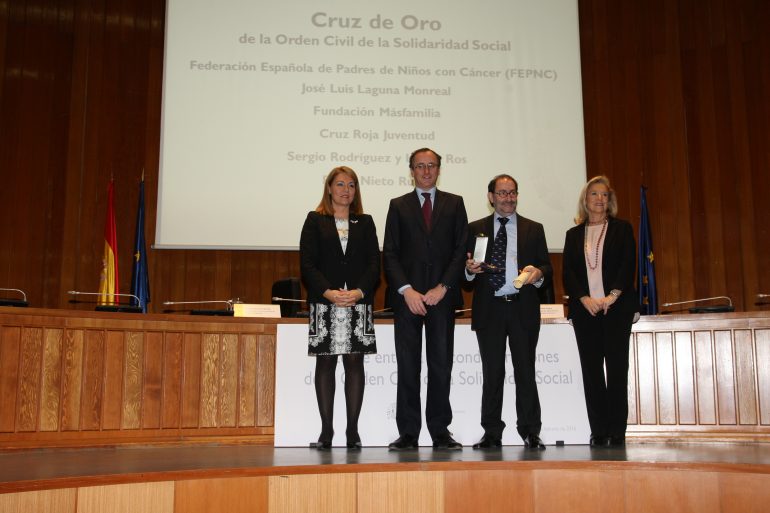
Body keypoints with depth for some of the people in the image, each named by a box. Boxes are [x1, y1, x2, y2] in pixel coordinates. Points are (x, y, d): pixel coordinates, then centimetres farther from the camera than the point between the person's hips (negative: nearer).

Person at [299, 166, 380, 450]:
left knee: (355, 362, 0)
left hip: (358, 301, 1)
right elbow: (307, 263, -1)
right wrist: (328, 292, -14)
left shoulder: (365, 222, 13)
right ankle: (326, 430, 6)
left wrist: (360, 292, -12)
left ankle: (353, 431, 4)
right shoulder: (315, 221, 8)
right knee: (325, 362, 1)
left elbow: (374, 263, 6)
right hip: (324, 302, -1)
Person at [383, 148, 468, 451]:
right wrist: (406, 290, -9)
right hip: (407, 297, 0)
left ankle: (440, 432, 9)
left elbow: (461, 249, 4)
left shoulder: (454, 204, 12)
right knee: (407, 366, 0)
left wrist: (442, 287, -7)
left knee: (441, 365, 2)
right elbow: (390, 254, 4)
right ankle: (408, 433, 5)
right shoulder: (398, 206, 12)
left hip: (442, 297, 0)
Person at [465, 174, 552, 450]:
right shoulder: (475, 229, 11)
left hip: (523, 307, 0)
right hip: (489, 309, 0)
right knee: (492, 373, 4)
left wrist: (539, 272, -12)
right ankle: (491, 433, 10)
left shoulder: (533, 229, 13)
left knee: (525, 371, 1)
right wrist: (470, 269, -13)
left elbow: (547, 267, 10)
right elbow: (466, 267, 9)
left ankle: (530, 432, 9)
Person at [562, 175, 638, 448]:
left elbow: (628, 265, -2)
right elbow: (568, 272, 5)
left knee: (617, 368, -4)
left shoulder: (622, 229, 8)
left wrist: (612, 297, -14)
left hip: (616, 307, -2)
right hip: (585, 309, 2)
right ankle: (598, 431, 3)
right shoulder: (574, 234, 14)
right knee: (591, 370, 0)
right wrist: (585, 299, -10)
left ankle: (617, 431, 0)